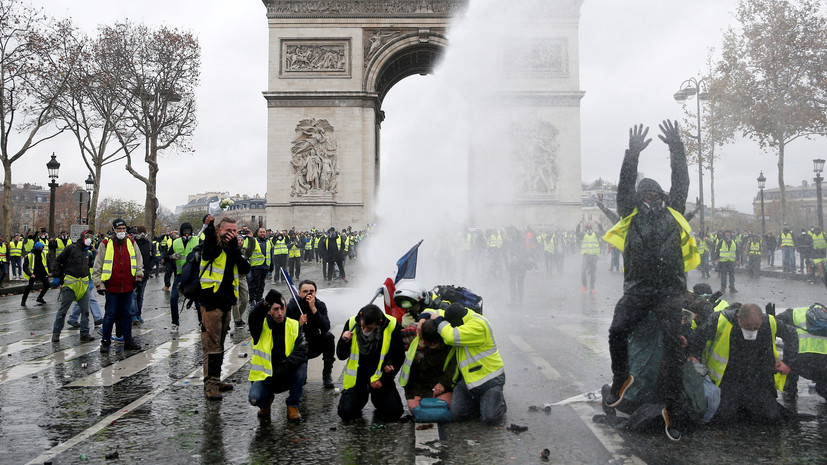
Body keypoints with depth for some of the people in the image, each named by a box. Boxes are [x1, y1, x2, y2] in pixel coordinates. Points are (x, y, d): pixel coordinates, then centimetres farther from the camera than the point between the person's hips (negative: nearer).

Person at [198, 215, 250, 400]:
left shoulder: (234, 249, 12)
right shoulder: (214, 247, -5)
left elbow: (245, 270, -4)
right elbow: (210, 241, -31)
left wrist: (235, 249, -15)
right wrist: (209, 227, -51)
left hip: (227, 302, 7)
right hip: (211, 302, -7)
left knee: (219, 343, 16)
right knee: (212, 345, -6)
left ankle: (216, 380, 26)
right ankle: (210, 385, -1)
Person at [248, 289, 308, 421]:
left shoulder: (294, 326, -2)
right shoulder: (262, 326, -6)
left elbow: (302, 351, -13)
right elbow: (253, 318, -32)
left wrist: (286, 365, -31)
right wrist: (265, 302, -52)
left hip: (287, 376, 1)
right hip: (265, 376, -1)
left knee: (302, 365, -28)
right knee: (254, 399, -27)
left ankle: (293, 406, -9)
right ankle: (267, 400, 13)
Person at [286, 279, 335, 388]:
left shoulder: (320, 305, -10)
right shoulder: (291, 307, -16)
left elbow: (326, 328, -27)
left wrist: (313, 308, -31)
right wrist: (300, 324, -35)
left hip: (315, 346, 2)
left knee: (329, 336, -27)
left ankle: (327, 374, -14)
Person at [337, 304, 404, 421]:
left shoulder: (392, 326, -15)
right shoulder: (352, 323, -11)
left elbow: (399, 357, -3)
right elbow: (341, 356, -2)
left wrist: (384, 380, -8)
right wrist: (344, 342, -23)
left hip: (381, 377, -1)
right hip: (357, 378, 1)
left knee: (394, 412, -16)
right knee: (346, 412, -16)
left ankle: (376, 397, 16)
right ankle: (362, 397, 17)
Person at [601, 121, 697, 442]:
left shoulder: (672, 213, 17)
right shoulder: (632, 214, 14)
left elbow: (681, 183, 12)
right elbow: (624, 187, 4)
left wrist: (677, 149, 8)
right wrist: (633, 154, -4)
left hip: (669, 290, 1)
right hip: (637, 288, 0)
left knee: (672, 345, -10)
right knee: (617, 331, -19)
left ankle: (670, 408, -2)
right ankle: (621, 378, 9)